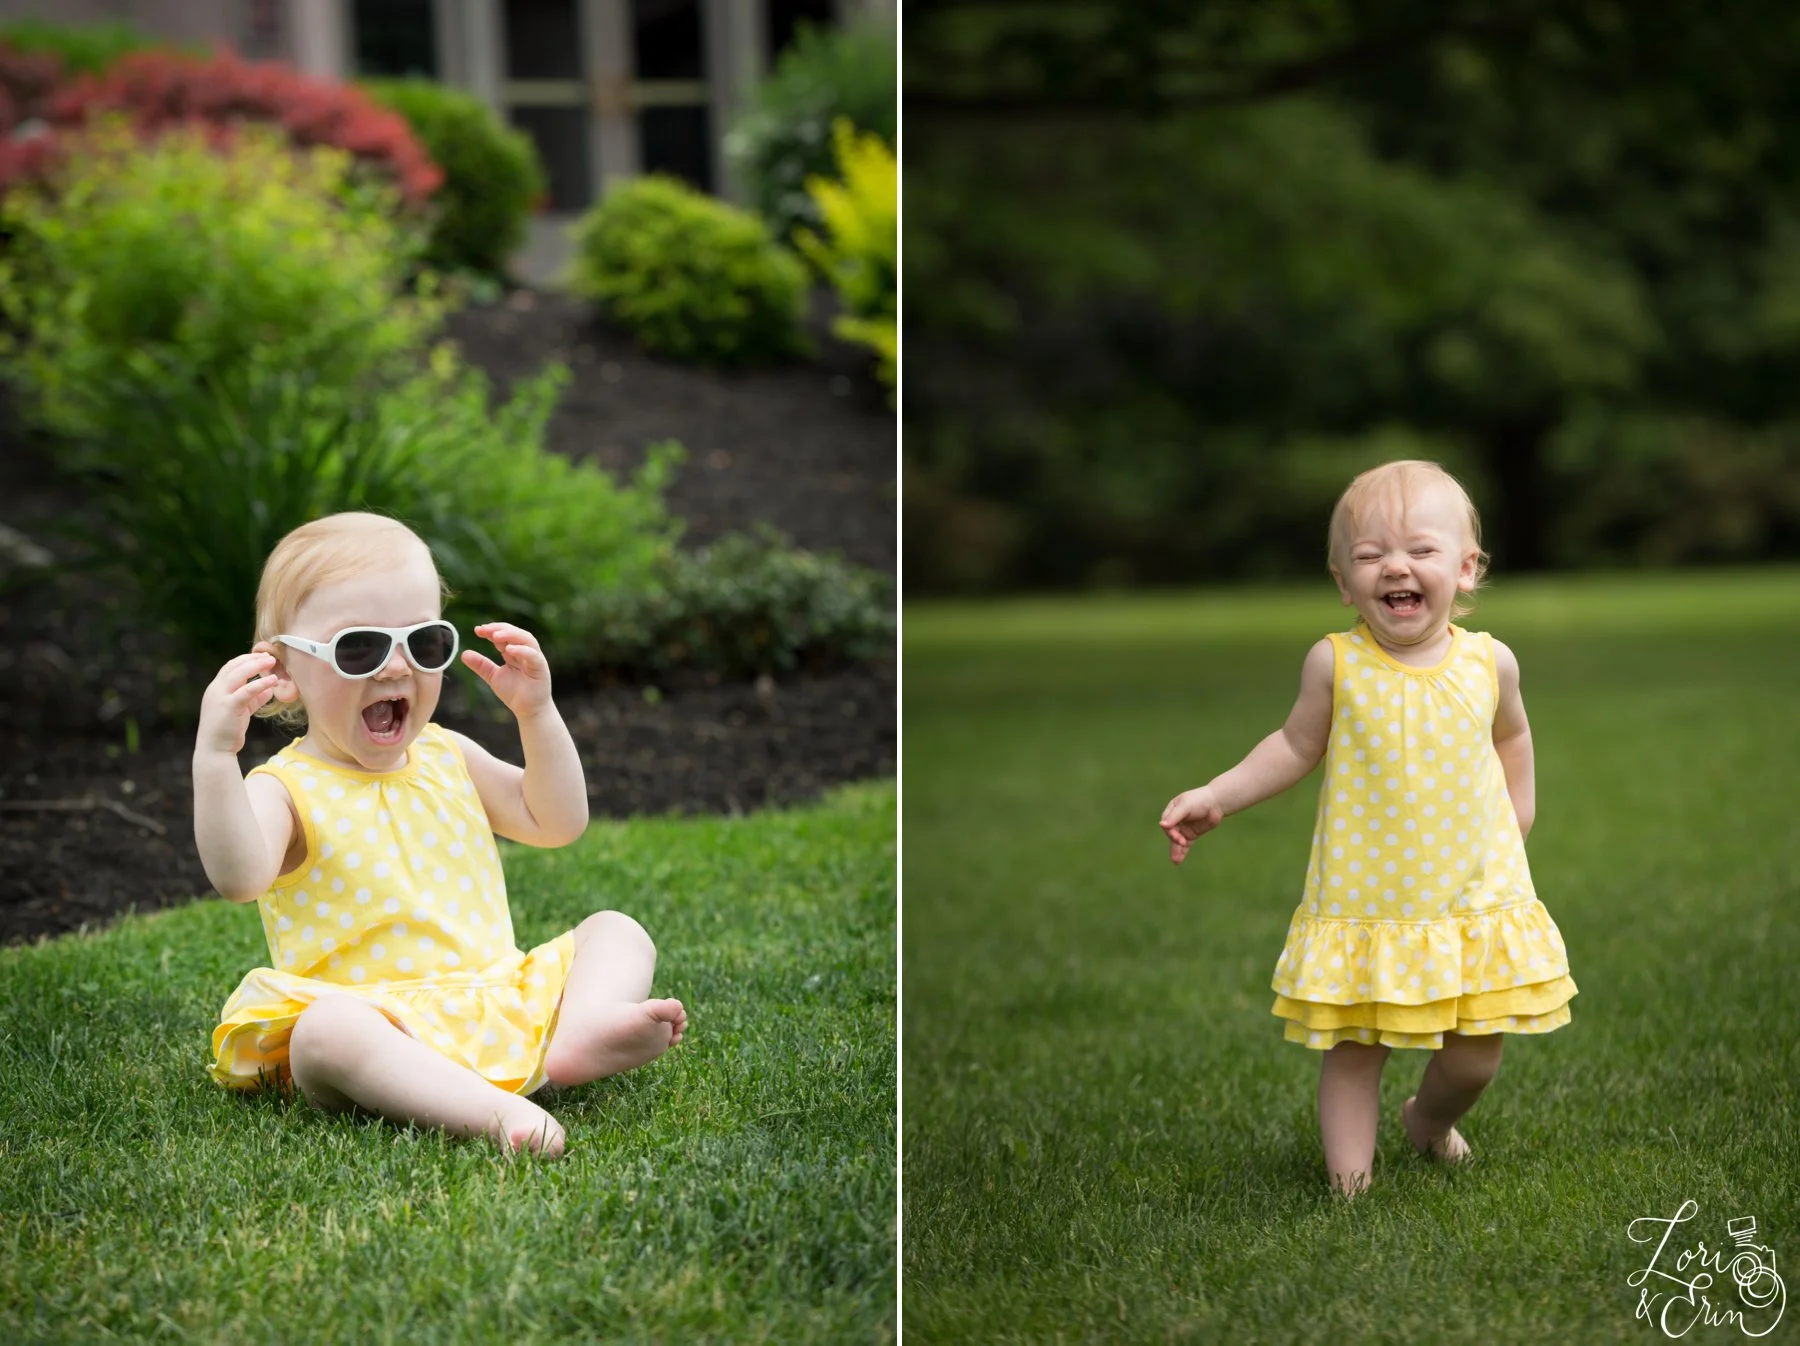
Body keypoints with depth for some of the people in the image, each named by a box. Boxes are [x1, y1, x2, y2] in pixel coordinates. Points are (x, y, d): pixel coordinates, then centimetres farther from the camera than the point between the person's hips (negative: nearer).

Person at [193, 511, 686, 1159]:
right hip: (383, 1023, -7)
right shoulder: (288, 788, -4)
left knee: (616, 931, 2)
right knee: (325, 1032, -37)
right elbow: (239, 875, -25)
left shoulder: (446, 758, 15)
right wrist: (215, 757, -34)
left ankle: (578, 1032, -29)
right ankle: (490, 1112, -52)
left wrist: (536, 712, 5)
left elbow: (556, 822, 15)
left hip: (502, 1003, 7)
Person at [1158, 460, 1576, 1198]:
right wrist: (1216, 798, -2)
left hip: (1474, 896, 2)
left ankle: (1428, 1119, 38)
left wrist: (1519, 814, 17)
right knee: (1351, 1048, 0)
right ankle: (1349, 1184, 11)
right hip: (1363, 901, -2)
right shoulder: (1336, 663, -9)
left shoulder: (1488, 661, -3)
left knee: (1474, 1055, 7)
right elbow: (1296, 746, 4)